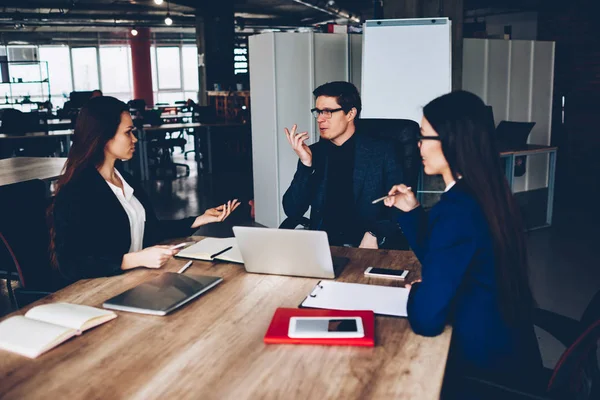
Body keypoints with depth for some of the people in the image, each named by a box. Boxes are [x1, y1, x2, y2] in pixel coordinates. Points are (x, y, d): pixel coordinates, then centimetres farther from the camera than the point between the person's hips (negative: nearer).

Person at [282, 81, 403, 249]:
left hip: (366, 247, -2)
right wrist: (306, 164, -8)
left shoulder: (382, 152, 1)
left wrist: (375, 234, -18)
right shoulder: (312, 153, 8)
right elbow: (292, 211, 3)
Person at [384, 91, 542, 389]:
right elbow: (438, 258, 15)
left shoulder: (457, 210, -27)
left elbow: (426, 319, -31)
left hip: (485, 360, -8)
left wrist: (415, 291, -11)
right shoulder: (482, 196, 1)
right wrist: (411, 212, 6)